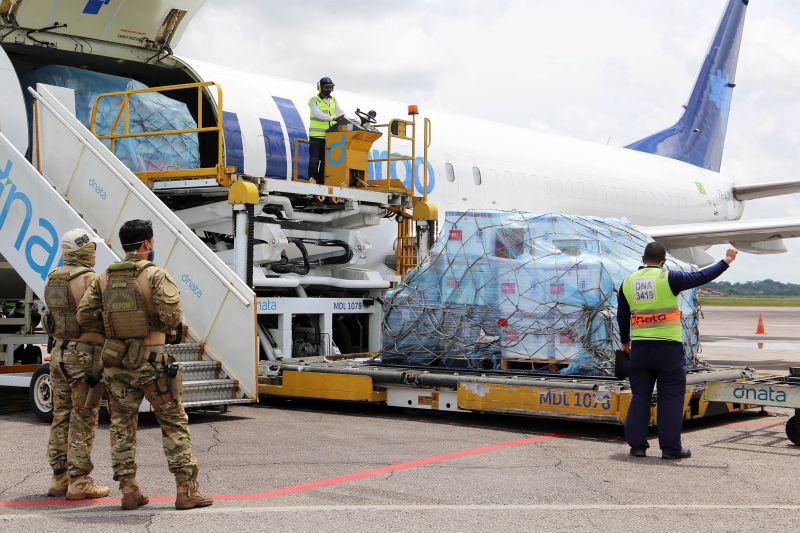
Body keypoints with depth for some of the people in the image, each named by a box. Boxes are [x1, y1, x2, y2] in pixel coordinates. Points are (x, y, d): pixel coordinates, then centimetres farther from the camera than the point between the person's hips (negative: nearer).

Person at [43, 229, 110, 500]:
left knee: (61, 416, 12)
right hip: (85, 354, -8)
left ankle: (60, 478, 17)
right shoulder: (88, 278, -14)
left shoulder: (52, 279, 12)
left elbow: (54, 317, 15)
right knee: (84, 419, -4)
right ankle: (79, 482, -2)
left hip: (58, 352, 8)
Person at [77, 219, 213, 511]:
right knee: (174, 424, 4)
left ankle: (129, 490, 13)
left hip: (115, 362, 5)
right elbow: (172, 314, -21)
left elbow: (85, 316, 4)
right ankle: (186, 490, 3)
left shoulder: (104, 278, 7)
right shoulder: (156, 275, -10)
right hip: (151, 362, -5)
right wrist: (165, 329, 0)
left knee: (122, 426, 12)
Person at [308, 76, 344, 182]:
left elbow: (340, 112, 12)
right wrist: (333, 118, -29)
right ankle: (312, 179, -1)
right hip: (316, 135, -5)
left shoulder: (333, 100, 16)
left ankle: (321, 182, 10)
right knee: (314, 160, -7)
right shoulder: (314, 100, -3)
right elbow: (318, 114, -18)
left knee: (325, 161, 5)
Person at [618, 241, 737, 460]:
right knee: (671, 396, 3)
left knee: (640, 395, 10)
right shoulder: (668, 278, -6)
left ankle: (637, 445, 8)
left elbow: (622, 317, 17)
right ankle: (670, 447, 3)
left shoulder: (628, 282, 8)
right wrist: (726, 261, 9)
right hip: (667, 346, -4)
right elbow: (700, 278, -3)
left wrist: (625, 342, 30)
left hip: (639, 347, 4)